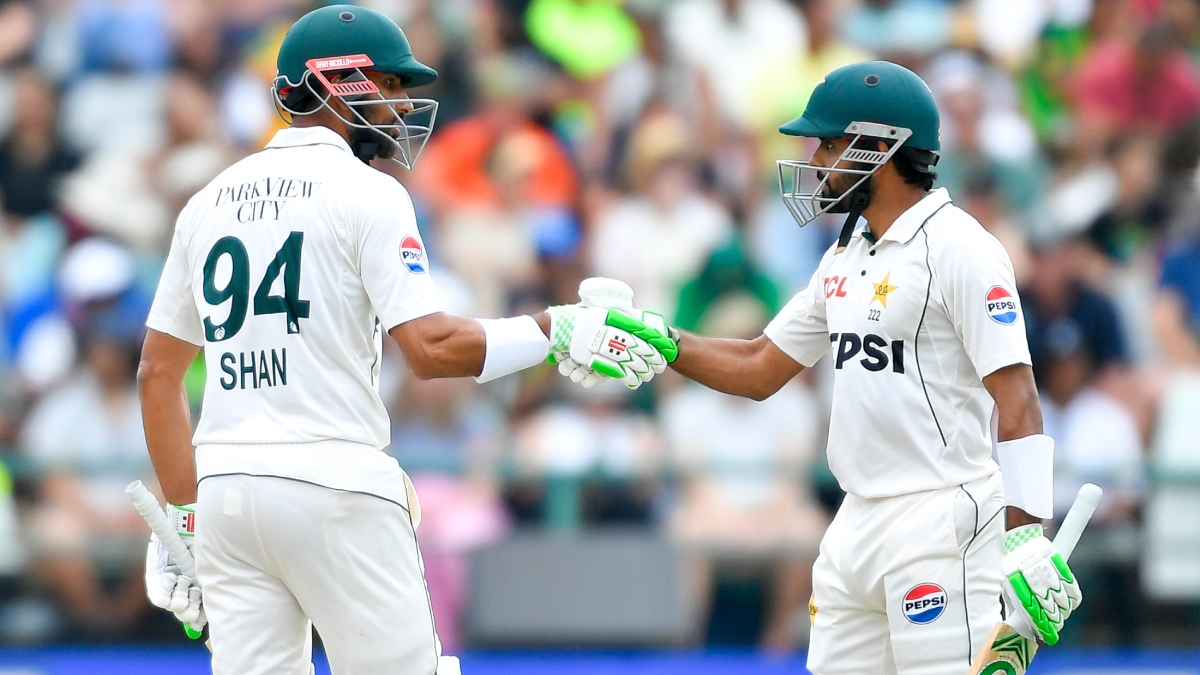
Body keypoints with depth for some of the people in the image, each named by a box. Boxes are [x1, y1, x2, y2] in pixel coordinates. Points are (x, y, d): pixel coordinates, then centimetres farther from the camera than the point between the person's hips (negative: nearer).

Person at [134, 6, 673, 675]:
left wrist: (184, 514, 19)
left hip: (225, 488, 6)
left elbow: (157, 374, 15)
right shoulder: (366, 193, -4)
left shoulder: (209, 202, 15)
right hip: (335, 491, -6)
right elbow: (431, 348, -15)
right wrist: (559, 330, -5)